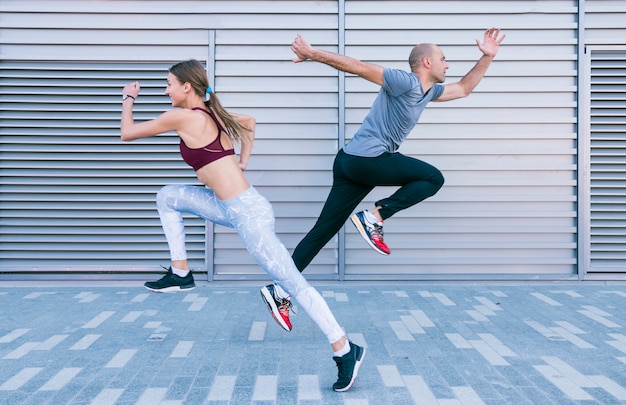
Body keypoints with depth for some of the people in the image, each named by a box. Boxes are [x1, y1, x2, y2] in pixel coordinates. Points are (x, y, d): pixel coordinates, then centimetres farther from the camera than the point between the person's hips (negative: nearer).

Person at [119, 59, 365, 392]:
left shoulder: (183, 117, -11)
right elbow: (250, 122, 33)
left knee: (294, 284, -6)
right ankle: (181, 274, 20)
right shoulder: (211, 114, 13)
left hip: (246, 213, -9)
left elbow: (128, 133, 0)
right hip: (234, 208, 9)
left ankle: (345, 351, 1)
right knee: (168, 196, 16)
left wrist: (128, 98, 17)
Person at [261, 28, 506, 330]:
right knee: (432, 178, -2)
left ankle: (281, 289, 4)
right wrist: (312, 54, -13)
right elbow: (356, 66, -13)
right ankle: (373, 217, -8)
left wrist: (487, 57, 24)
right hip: (366, 158, -9)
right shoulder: (405, 82, -11)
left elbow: (464, 88, 33)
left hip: (353, 162, 9)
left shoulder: (430, 91, 19)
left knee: (324, 230, 5)